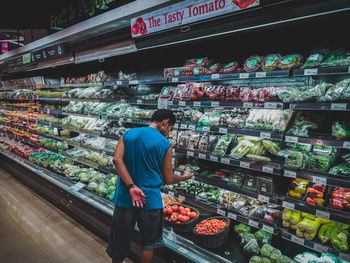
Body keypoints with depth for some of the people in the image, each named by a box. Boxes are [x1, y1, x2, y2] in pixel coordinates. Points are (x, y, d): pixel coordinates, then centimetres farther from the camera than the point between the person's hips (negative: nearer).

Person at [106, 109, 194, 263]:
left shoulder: (128, 134, 2)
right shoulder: (166, 145, -7)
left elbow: (117, 159, -13)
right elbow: (168, 179, -3)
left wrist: (131, 187, -16)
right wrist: (185, 177, 16)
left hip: (124, 197, 3)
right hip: (150, 200, -3)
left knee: (119, 244, 20)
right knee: (149, 243, 20)